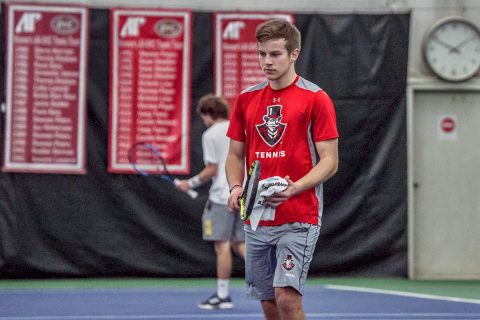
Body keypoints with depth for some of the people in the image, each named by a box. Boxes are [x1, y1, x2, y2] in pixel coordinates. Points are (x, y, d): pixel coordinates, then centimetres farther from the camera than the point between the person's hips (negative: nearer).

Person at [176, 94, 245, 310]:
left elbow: (212, 170, -11)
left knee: (222, 246, -2)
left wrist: (191, 183, 0)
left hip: (221, 196, -7)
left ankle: (222, 295, 2)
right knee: (240, 244, 12)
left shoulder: (211, 135, -7)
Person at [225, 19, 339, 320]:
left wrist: (294, 188, -22)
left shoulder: (316, 99, -5)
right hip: (256, 220, 5)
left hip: (299, 219, -5)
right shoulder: (246, 99, 11)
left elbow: (329, 161, -7)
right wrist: (236, 188, -4)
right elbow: (236, 154, 17)